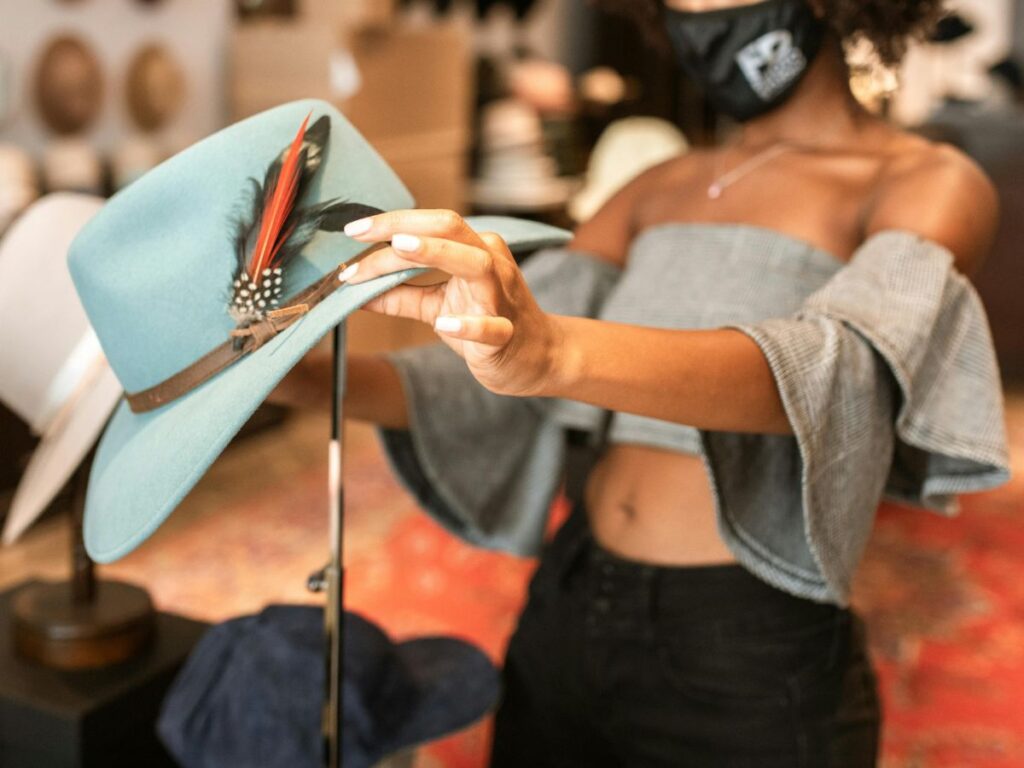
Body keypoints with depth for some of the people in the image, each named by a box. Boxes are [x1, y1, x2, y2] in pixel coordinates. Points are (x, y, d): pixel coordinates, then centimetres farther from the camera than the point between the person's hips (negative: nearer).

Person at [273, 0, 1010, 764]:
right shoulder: (661, 190, 11)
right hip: (564, 616, 5)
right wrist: (306, 378, -14)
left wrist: (557, 351, -45)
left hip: (751, 658, -5)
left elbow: (846, 364, -29)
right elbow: (488, 368, 3)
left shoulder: (930, 186, -7)